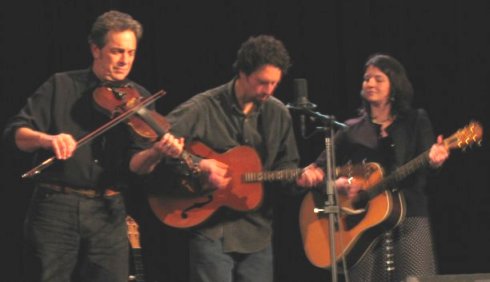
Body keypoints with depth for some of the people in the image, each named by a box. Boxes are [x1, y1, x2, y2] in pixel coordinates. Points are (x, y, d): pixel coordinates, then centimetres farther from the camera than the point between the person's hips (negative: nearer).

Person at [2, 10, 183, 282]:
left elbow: (135, 164, -5)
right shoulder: (61, 86, 5)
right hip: (55, 208, -1)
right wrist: (46, 138, -24)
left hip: (107, 212, 1)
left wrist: (157, 152, -28)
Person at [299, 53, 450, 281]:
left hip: (409, 221, -1)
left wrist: (434, 161, -27)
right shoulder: (351, 131, 12)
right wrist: (338, 184, -11)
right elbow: (319, 170, 10)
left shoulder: (416, 122, 10)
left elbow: (422, 169, -4)